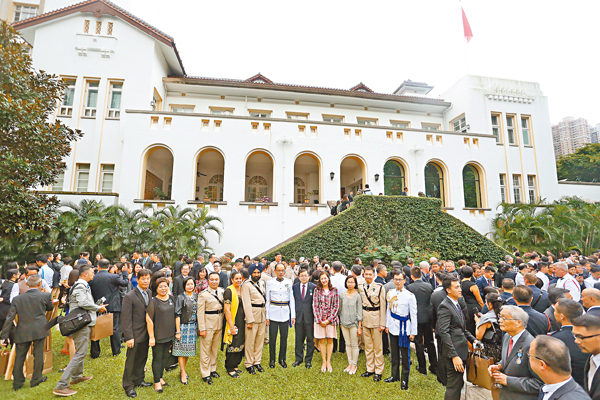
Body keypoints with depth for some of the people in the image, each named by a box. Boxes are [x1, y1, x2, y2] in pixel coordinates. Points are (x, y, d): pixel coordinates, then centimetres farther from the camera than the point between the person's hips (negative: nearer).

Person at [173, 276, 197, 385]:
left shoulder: (196, 296, 6)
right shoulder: (180, 297, -9)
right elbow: (177, 315, -11)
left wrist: (198, 326, 8)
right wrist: (178, 331, -13)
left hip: (193, 326, 5)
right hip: (183, 326, -5)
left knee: (189, 349, 12)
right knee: (182, 349, 2)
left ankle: (182, 370, 30)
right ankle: (183, 374, 14)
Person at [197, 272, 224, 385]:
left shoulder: (221, 291, 4)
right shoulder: (203, 294, -11)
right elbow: (200, 312, -12)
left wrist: (223, 323, 8)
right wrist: (202, 329, -15)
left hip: (219, 324, 5)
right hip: (208, 324, -5)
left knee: (215, 348, 16)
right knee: (205, 349, 2)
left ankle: (213, 369, 31)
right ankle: (205, 374, 14)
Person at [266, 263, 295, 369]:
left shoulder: (289, 282, 3)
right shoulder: (270, 283, 0)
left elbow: (292, 299, 5)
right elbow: (267, 300, 3)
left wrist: (293, 315, 2)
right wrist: (267, 316, 0)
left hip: (285, 313, 1)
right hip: (273, 312, -1)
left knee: (284, 337, 7)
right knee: (272, 337, 4)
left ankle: (282, 359, 24)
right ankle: (272, 359, 22)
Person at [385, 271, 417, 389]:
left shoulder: (410, 296, -12)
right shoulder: (390, 293, 2)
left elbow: (413, 315, -8)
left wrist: (413, 332, -7)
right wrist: (387, 325, 12)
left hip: (404, 328, -4)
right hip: (393, 327, 4)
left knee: (405, 355, 5)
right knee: (394, 353, 16)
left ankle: (405, 379, 20)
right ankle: (395, 376, 32)